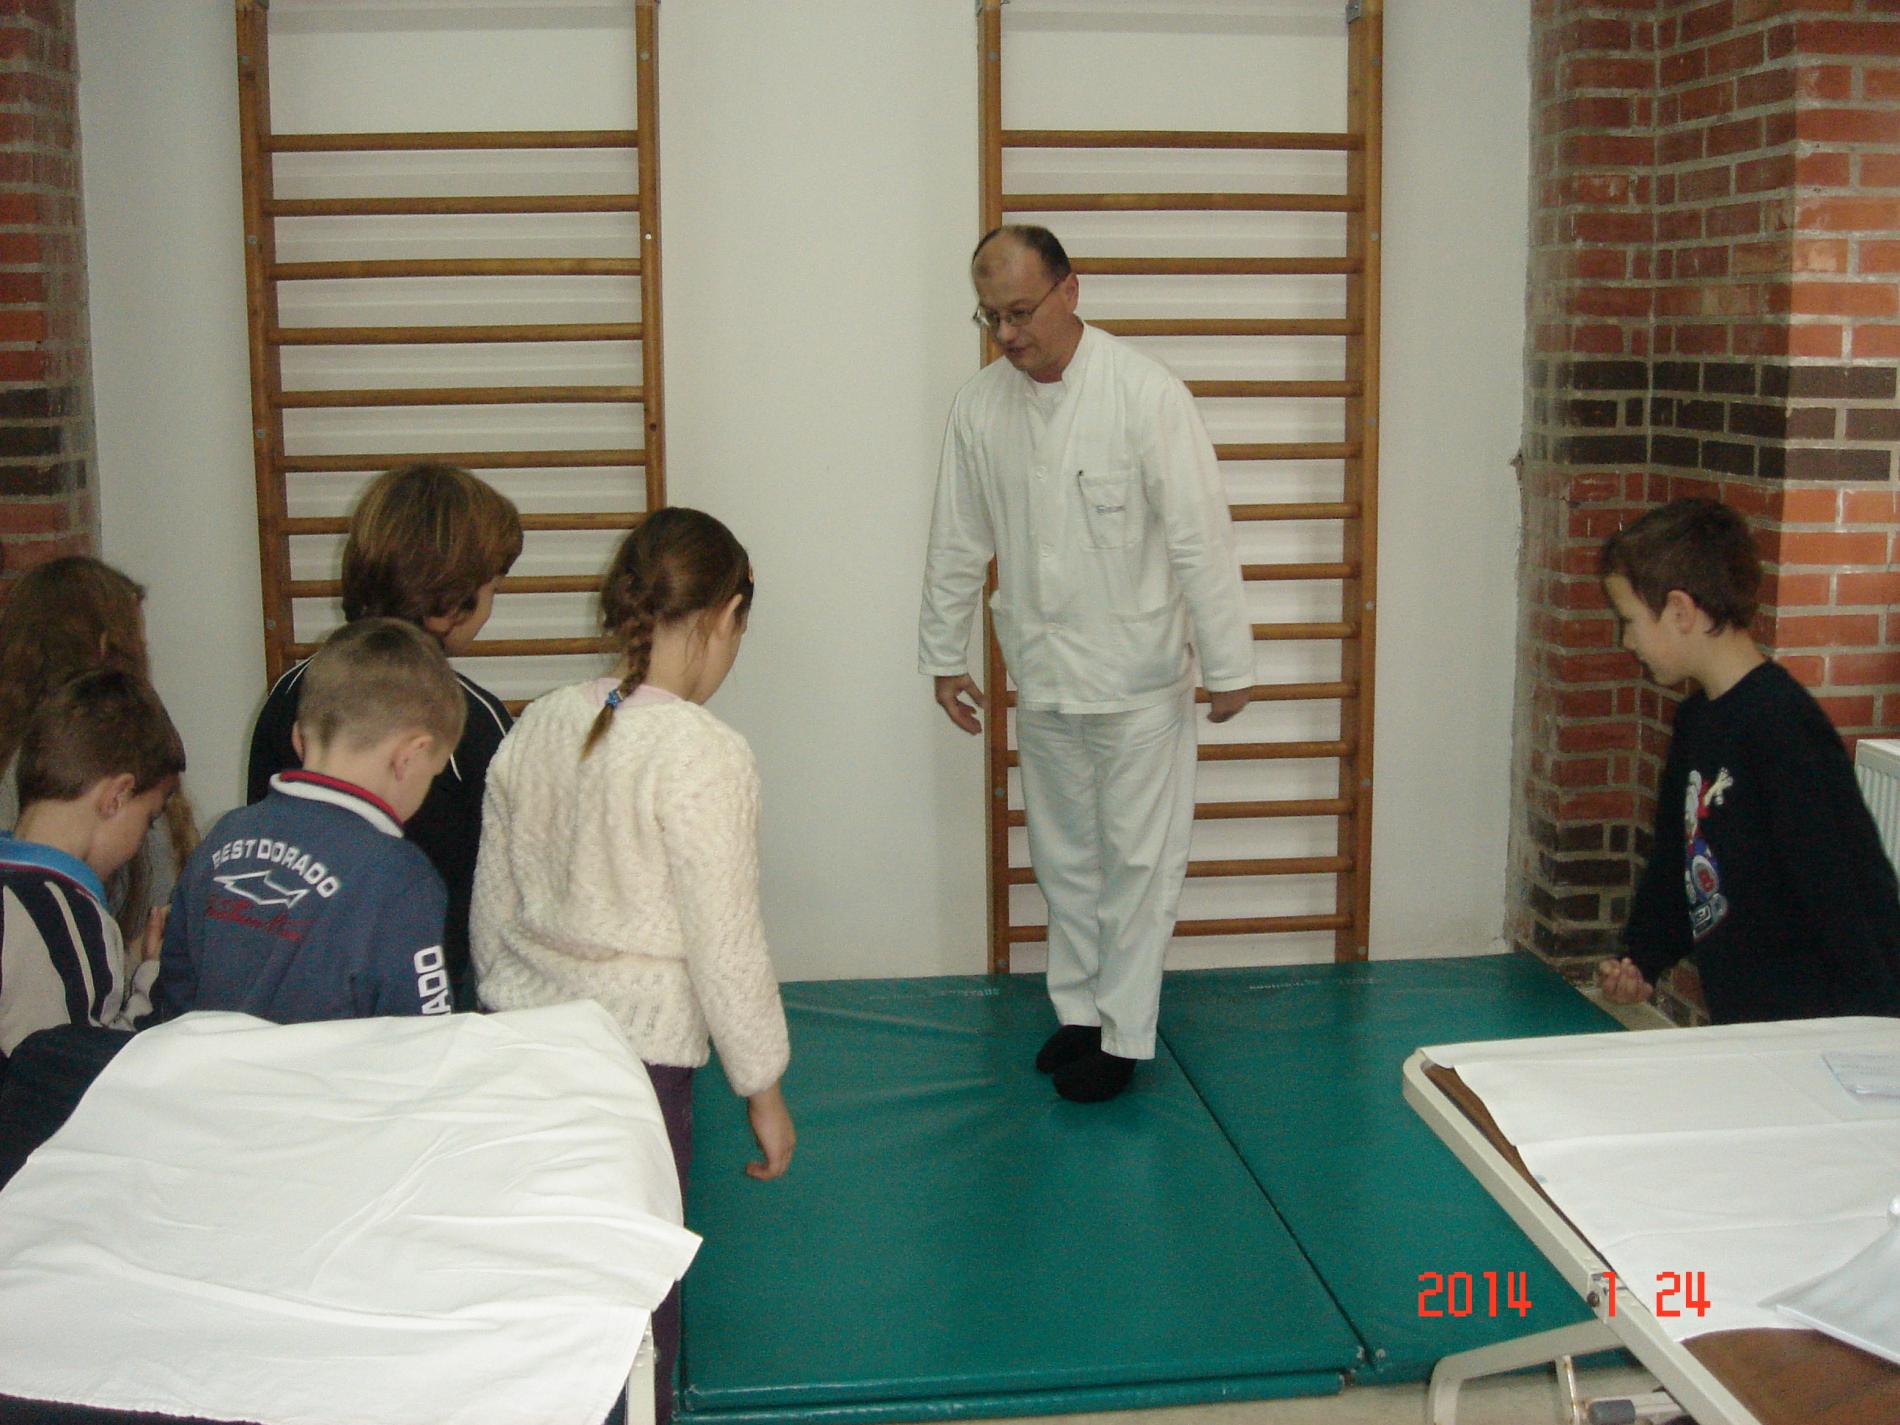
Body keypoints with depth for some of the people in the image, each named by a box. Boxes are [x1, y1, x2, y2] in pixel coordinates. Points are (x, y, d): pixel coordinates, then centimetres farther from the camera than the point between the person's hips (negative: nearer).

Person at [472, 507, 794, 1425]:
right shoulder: (705, 756, -14)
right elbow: (725, 946, -10)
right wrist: (763, 1089, 1)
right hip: (632, 1056, -6)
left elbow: (490, 908, 13)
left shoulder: (538, 727, 5)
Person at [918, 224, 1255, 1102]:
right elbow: (958, 544, 9)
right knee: (1064, 855, 15)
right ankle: (1078, 1010, 30)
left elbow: (1199, 534, -14)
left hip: (1138, 675, -4)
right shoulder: (979, 405, -1)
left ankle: (1123, 1034, 15)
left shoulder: (1144, 392, -15)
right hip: (1041, 675, 4)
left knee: (1138, 858, 3)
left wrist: (1227, 662, -13)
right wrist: (943, 656, 12)